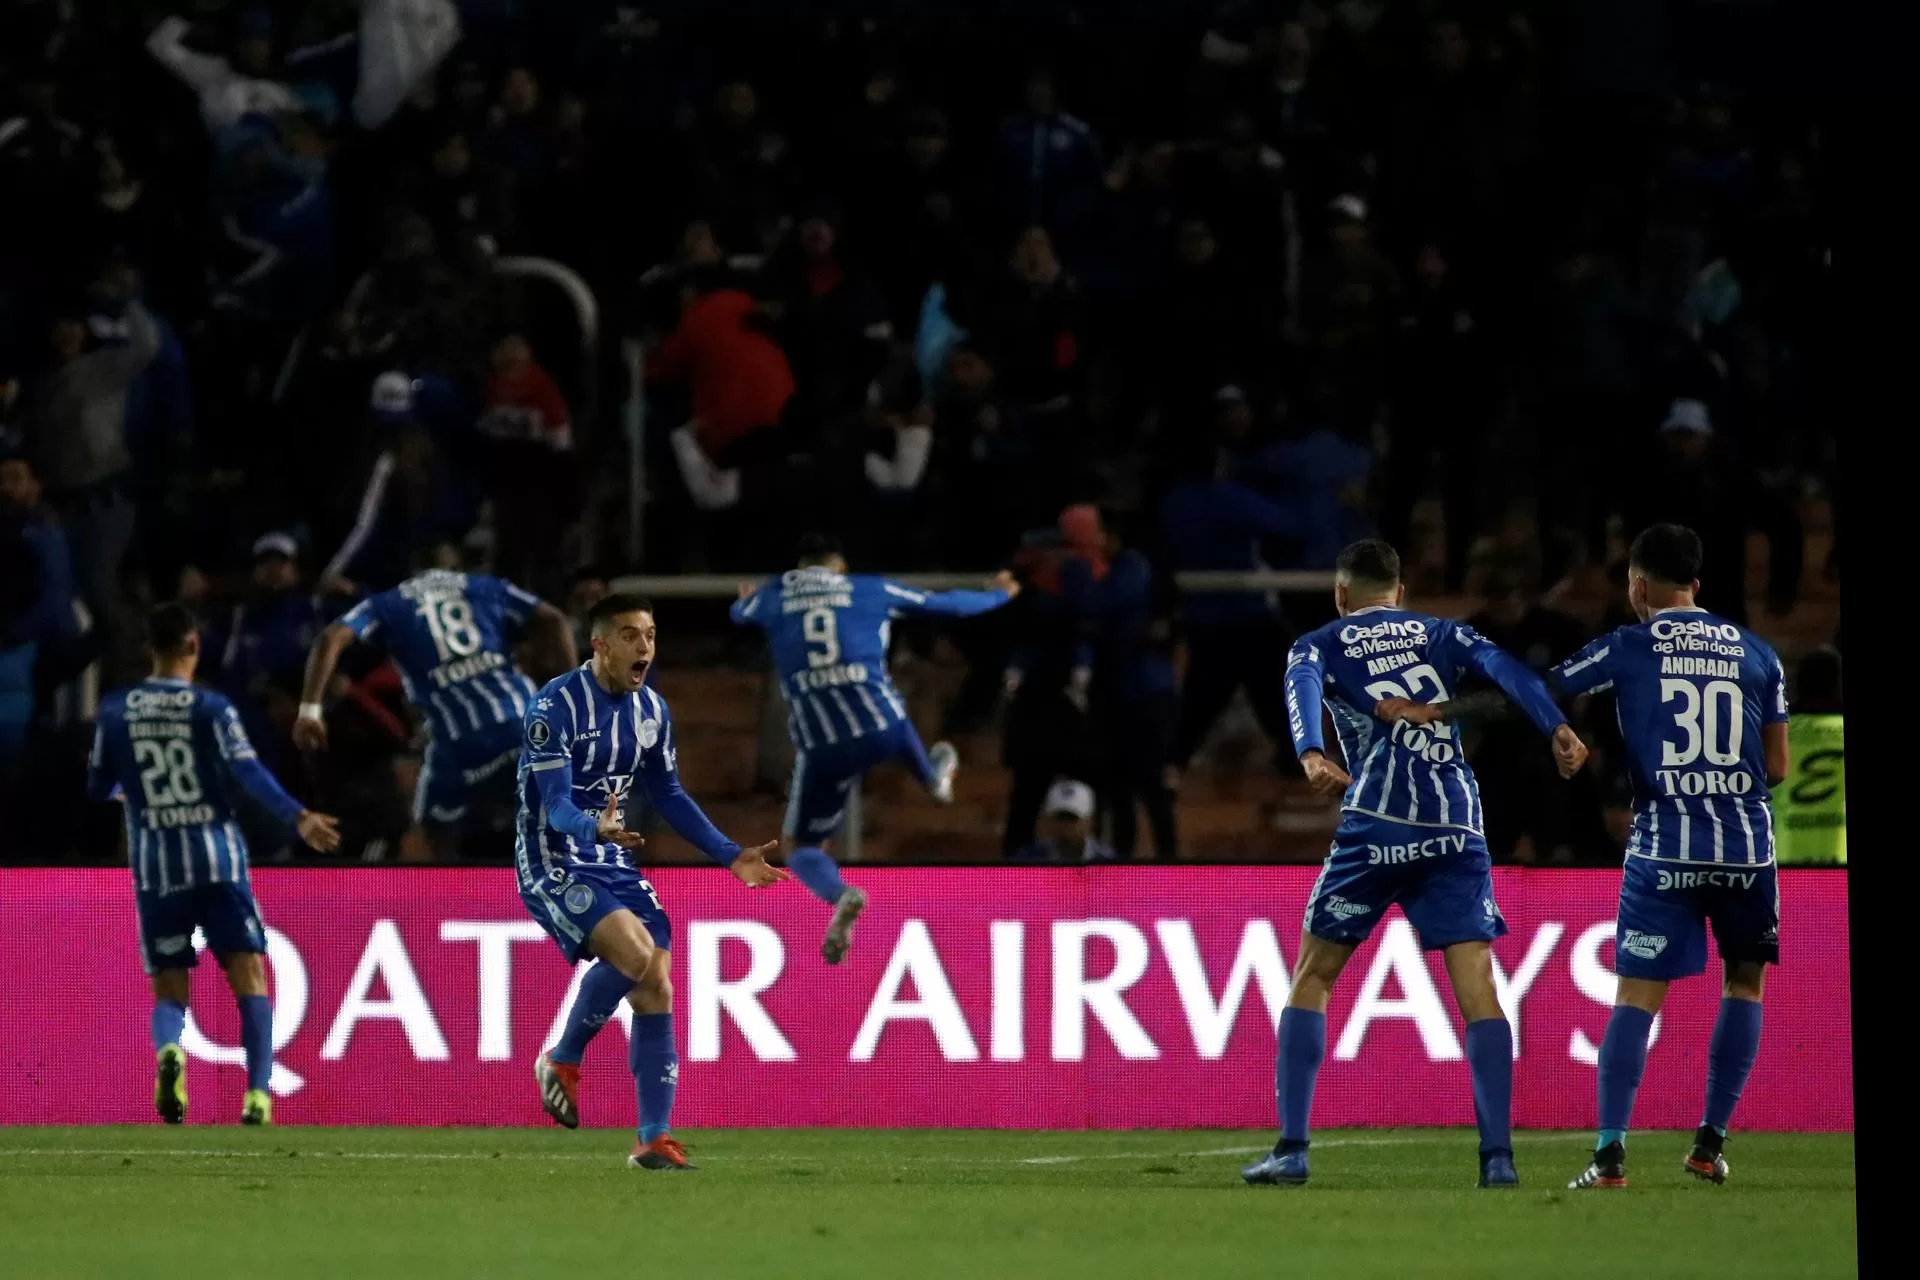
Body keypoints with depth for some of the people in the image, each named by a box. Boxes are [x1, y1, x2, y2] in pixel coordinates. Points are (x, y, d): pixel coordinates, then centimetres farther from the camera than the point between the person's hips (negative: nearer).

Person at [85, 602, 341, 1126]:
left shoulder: (115, 711, 5)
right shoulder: (211, 708, -4)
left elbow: (98, 789, 15)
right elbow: (249, 774, -16)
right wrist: (297, 818, -19)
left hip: (156, 865, 2)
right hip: (217, 856, -2)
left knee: (169, 990, 8)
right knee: (249, 979, 3)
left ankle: (168, 1049, -26)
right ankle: (257, 1095, -12)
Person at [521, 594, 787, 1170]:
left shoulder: (651, 710, 5)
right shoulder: (556, 706, -18)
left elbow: (669, 797, 17)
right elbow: (556, 805, -23)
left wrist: (731, 857, 11)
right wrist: (595, 829, -45)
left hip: (611, 862, 7)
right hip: (551, 862, -7)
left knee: (656, 990, -3)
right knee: (633, 951, -29)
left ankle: (654, 1139, 4)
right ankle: (563, 1062, -6)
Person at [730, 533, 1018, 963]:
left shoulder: (775, 594, 10)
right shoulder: (870, 590, 8)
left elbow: (740, 614, 35)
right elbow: (948, 605, 19)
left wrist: (745, 600, 61)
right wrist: (998, 594, 40)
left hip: (820, 745, -1)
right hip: (882, 726, 1)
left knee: (798, 845, 8)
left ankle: (840, 895, -21)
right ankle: (934, 776, 64)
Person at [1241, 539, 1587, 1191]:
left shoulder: (1318, 646, 14)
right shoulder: (1442, 634, 20)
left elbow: (1302, 689, -9)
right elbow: (1506, 670, 0)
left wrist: (1311, 756, -27)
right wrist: (1558, 729, -13)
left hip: (1374, 824, -1)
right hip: (1455, 827, 1)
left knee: (1311, 978, 11)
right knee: (1477, 988, -1)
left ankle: (1291, 1150, 5)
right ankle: (1498, 1155, -11)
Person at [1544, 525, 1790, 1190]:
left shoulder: (1626, 650, 1)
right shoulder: (1757, 654, 9)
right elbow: (1777, 768, 12)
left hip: (1664, 847, -2)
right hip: (1746, 845, 2)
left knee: (1638, 996, -2)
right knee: (1744, 982, 20)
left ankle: (1610, 1151, -13)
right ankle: (1711, 1141, 17)